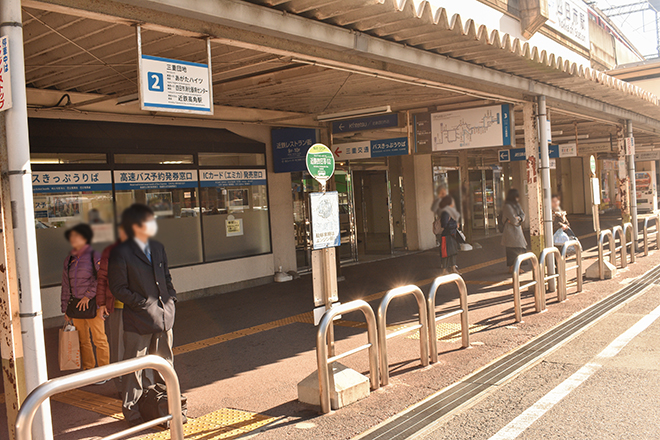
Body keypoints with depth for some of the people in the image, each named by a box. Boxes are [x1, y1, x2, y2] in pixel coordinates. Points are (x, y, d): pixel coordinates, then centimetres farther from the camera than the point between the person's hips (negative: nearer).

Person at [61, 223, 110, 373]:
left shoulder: (94, 256, -5)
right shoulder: (69, 259, 11)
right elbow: (65, 285, 14)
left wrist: (88, 295, -13)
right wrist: (65, 308, 12)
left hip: (92, 303, -5)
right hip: (75, 304, 5)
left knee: (99, 339, -1)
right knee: (83, 340, 10)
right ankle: (88, 370, 22)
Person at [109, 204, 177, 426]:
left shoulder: (158, 248, 10)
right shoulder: (121, 253, -11)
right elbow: (118, 288, -12)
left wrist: (171, 300, 5)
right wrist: (145, 304, -14)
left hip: (163, 316, 6)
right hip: (138, 320, -6)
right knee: (134, 367, 5)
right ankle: (132, 411, 20)